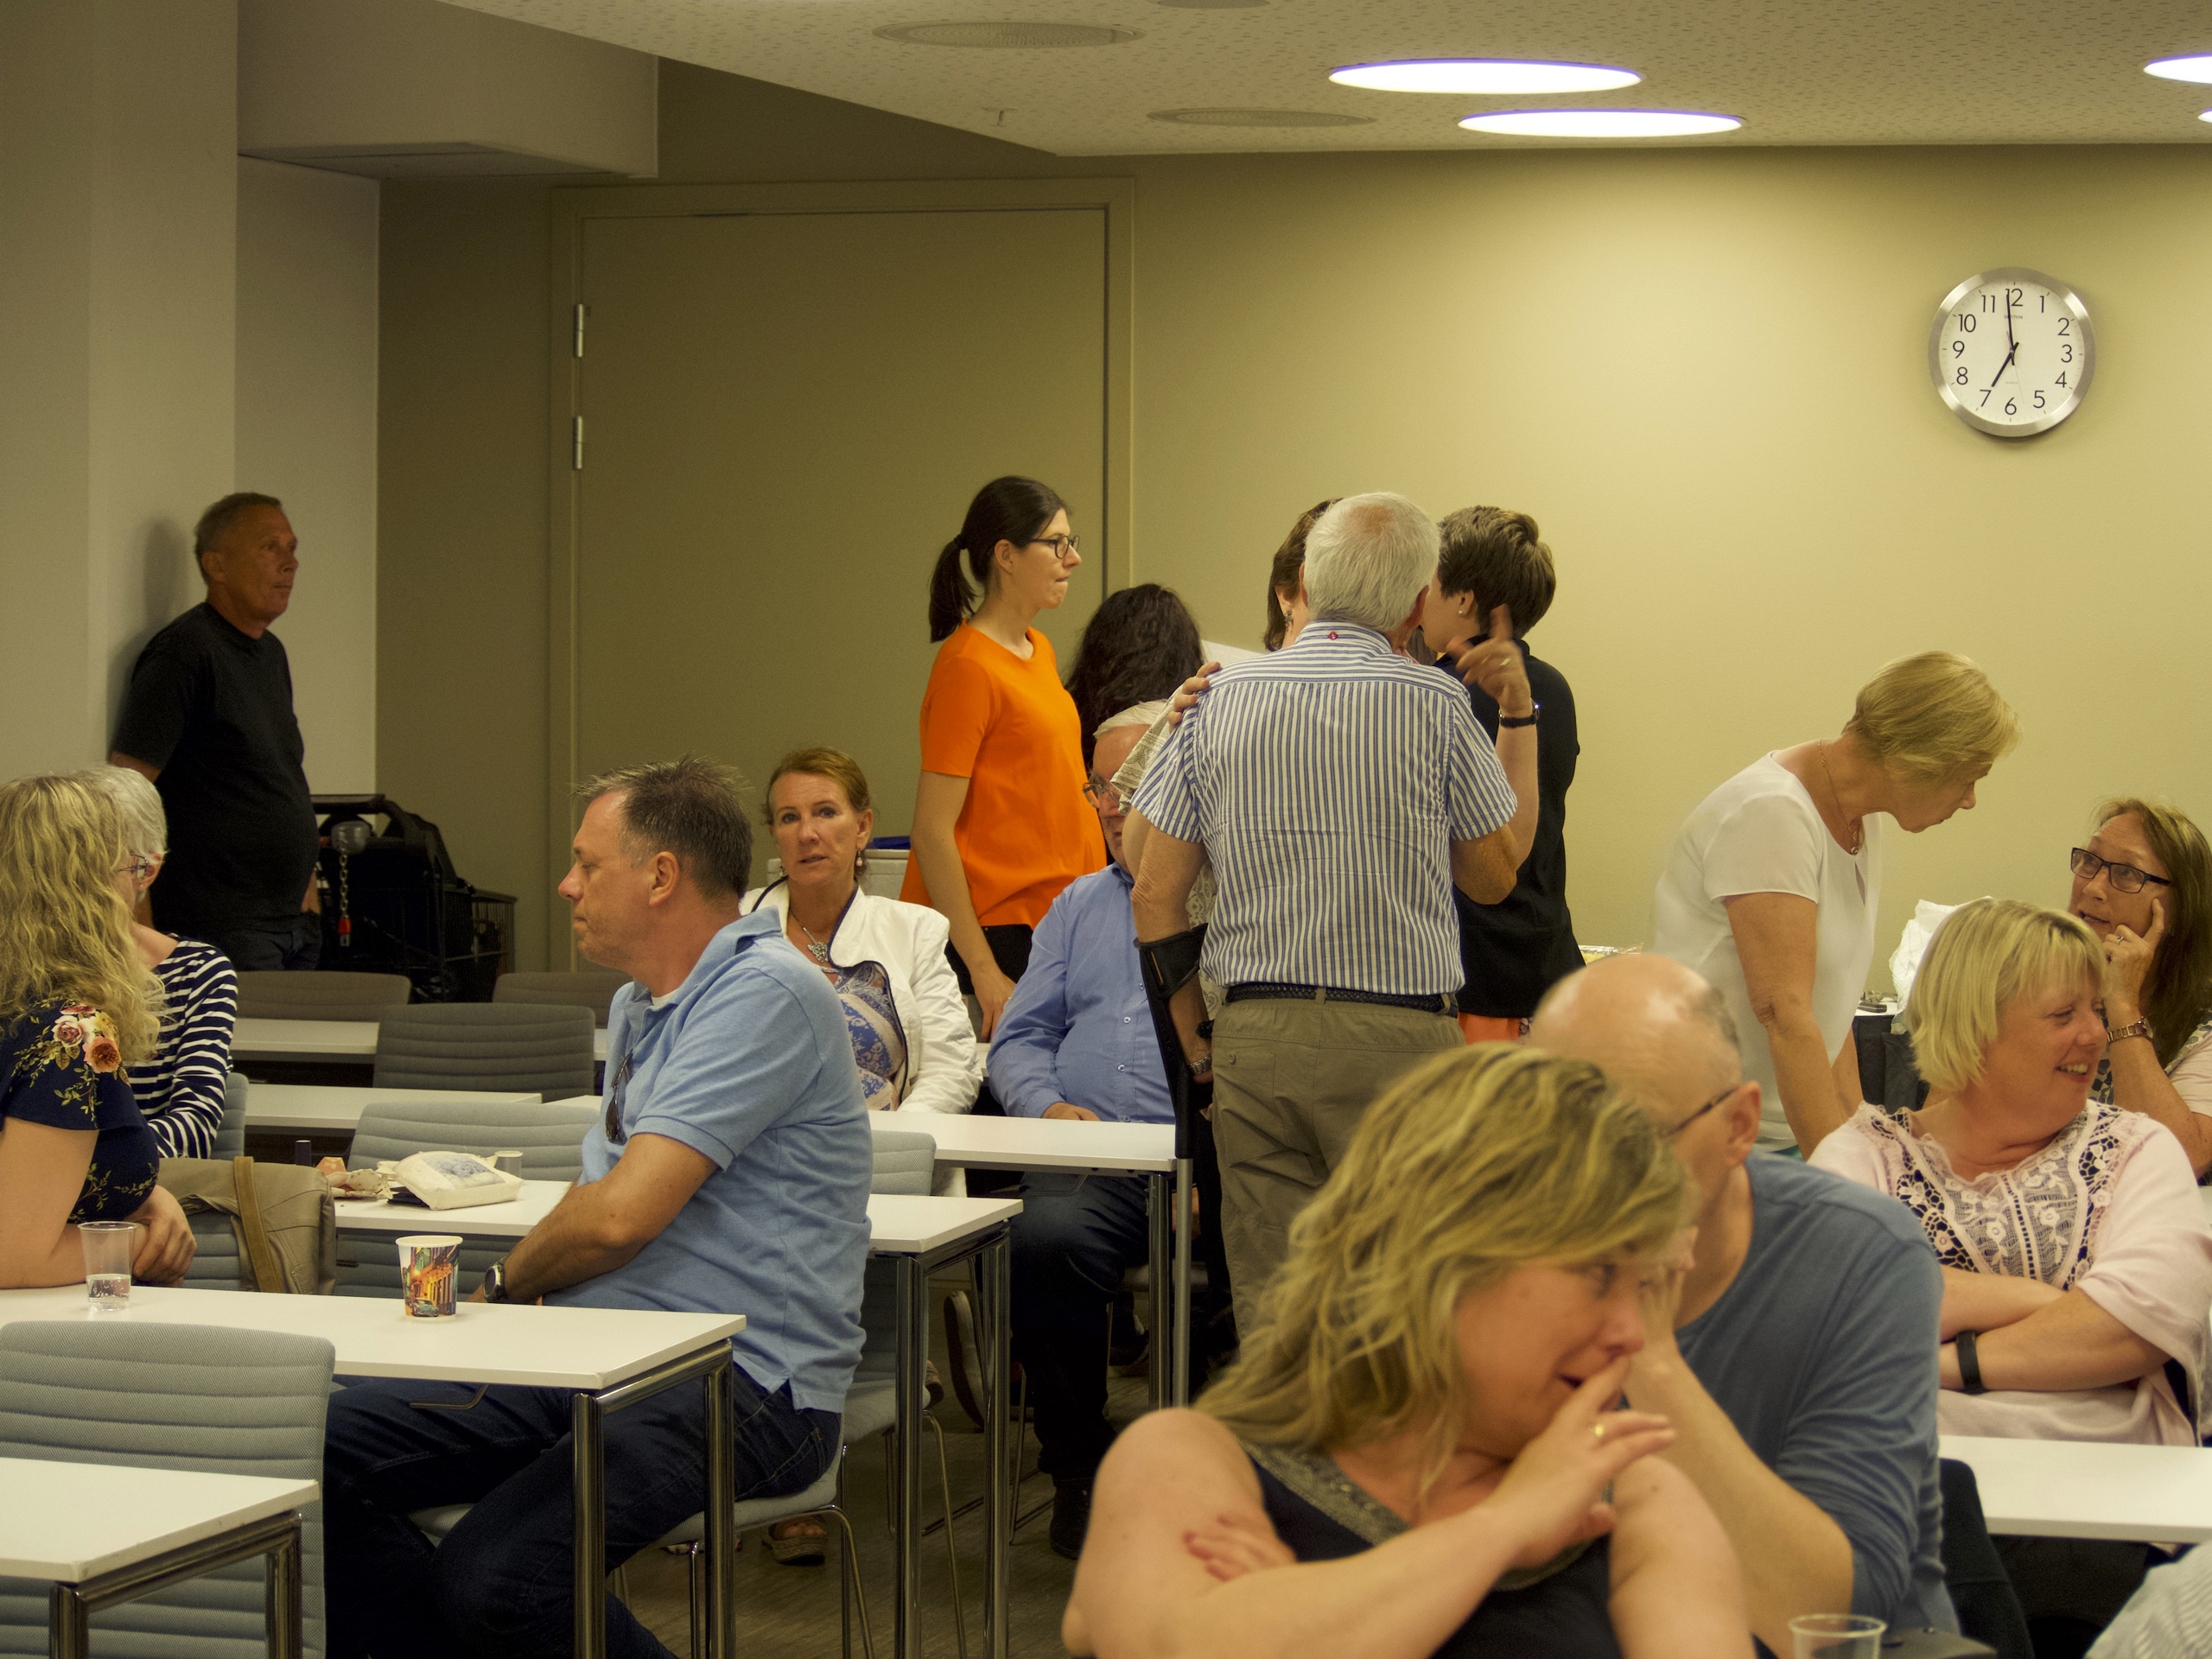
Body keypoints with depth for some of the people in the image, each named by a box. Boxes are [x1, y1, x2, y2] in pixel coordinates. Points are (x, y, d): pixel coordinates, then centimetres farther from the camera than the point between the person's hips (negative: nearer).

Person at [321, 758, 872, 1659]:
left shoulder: (766, 994, -14)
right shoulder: (637, 1005, 20)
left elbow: (621, 1214, -19)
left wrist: (503, 1285, 1)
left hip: (740, 1386, -9)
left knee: (492, 1577, -30)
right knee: (324, 1450, -7)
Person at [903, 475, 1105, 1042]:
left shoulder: (1038, 650, 16)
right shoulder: (968, 666, -12)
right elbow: (932, 832, -17)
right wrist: (983, 970, -20)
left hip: (1050, 922, 8)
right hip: (991, 927, -8)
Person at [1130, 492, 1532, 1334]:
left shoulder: (1218, 701, 6)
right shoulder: (1433, 704, -4)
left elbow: (1155, 895, 6)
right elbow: (1494, 875, 9)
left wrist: (1191, 1032, 17)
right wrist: (1519, 718, 16)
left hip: (1255, 1035, 3)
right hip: (1398, 1038, -3)